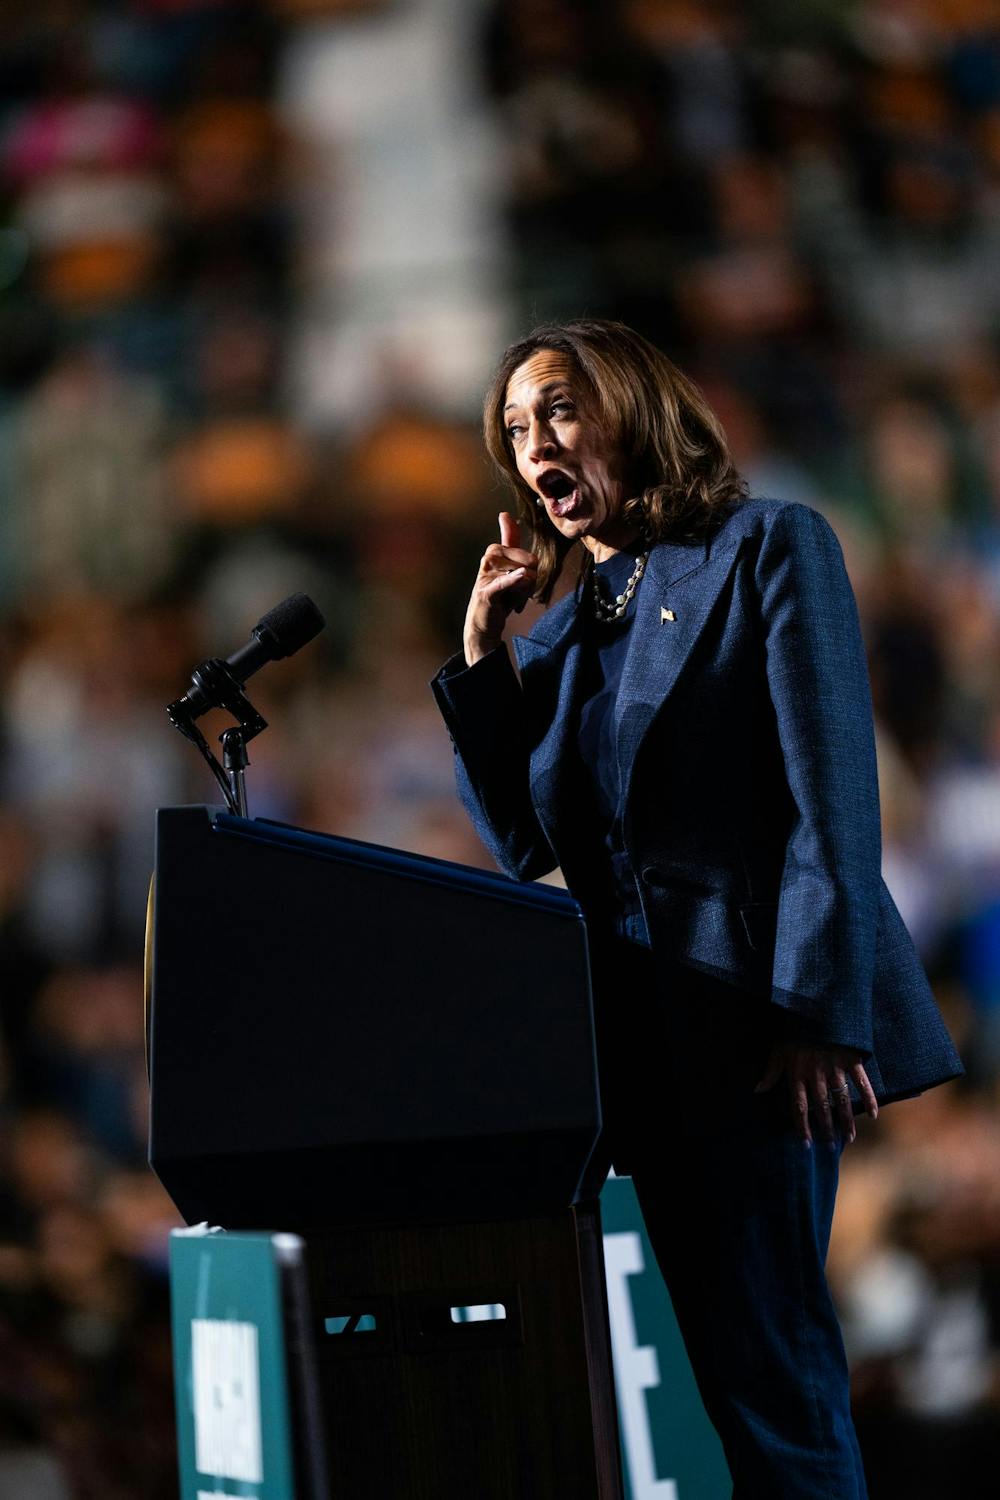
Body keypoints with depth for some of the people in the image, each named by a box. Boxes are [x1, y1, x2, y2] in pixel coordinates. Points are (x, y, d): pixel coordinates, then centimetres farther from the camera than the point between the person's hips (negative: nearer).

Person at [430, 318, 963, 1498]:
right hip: (640, 1043, 7)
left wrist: (817, 1014, -17)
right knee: (725, 1356, 7)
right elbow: (521, 844, 12)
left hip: (758, 1020, -6)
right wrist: (480, 644, 7)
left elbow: (831, 801, -9)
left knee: (763, 1358, -10)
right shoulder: (558, 626, 18)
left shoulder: (768, 548, 0)